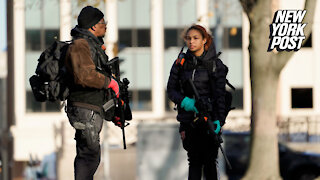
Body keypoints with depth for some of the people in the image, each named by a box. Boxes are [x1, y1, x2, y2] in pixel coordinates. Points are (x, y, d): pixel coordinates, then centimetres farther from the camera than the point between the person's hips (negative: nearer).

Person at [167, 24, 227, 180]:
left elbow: (220, 94, -3)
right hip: (188, 119, 2)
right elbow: (171, 89, 9)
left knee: (209, 162, -6)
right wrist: (184, 101, -12)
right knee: (194, 161, 3)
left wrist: (219, 120, -15)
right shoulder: (181, 62, 7)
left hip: (209, 119, -2)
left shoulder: (215, 64, 0)